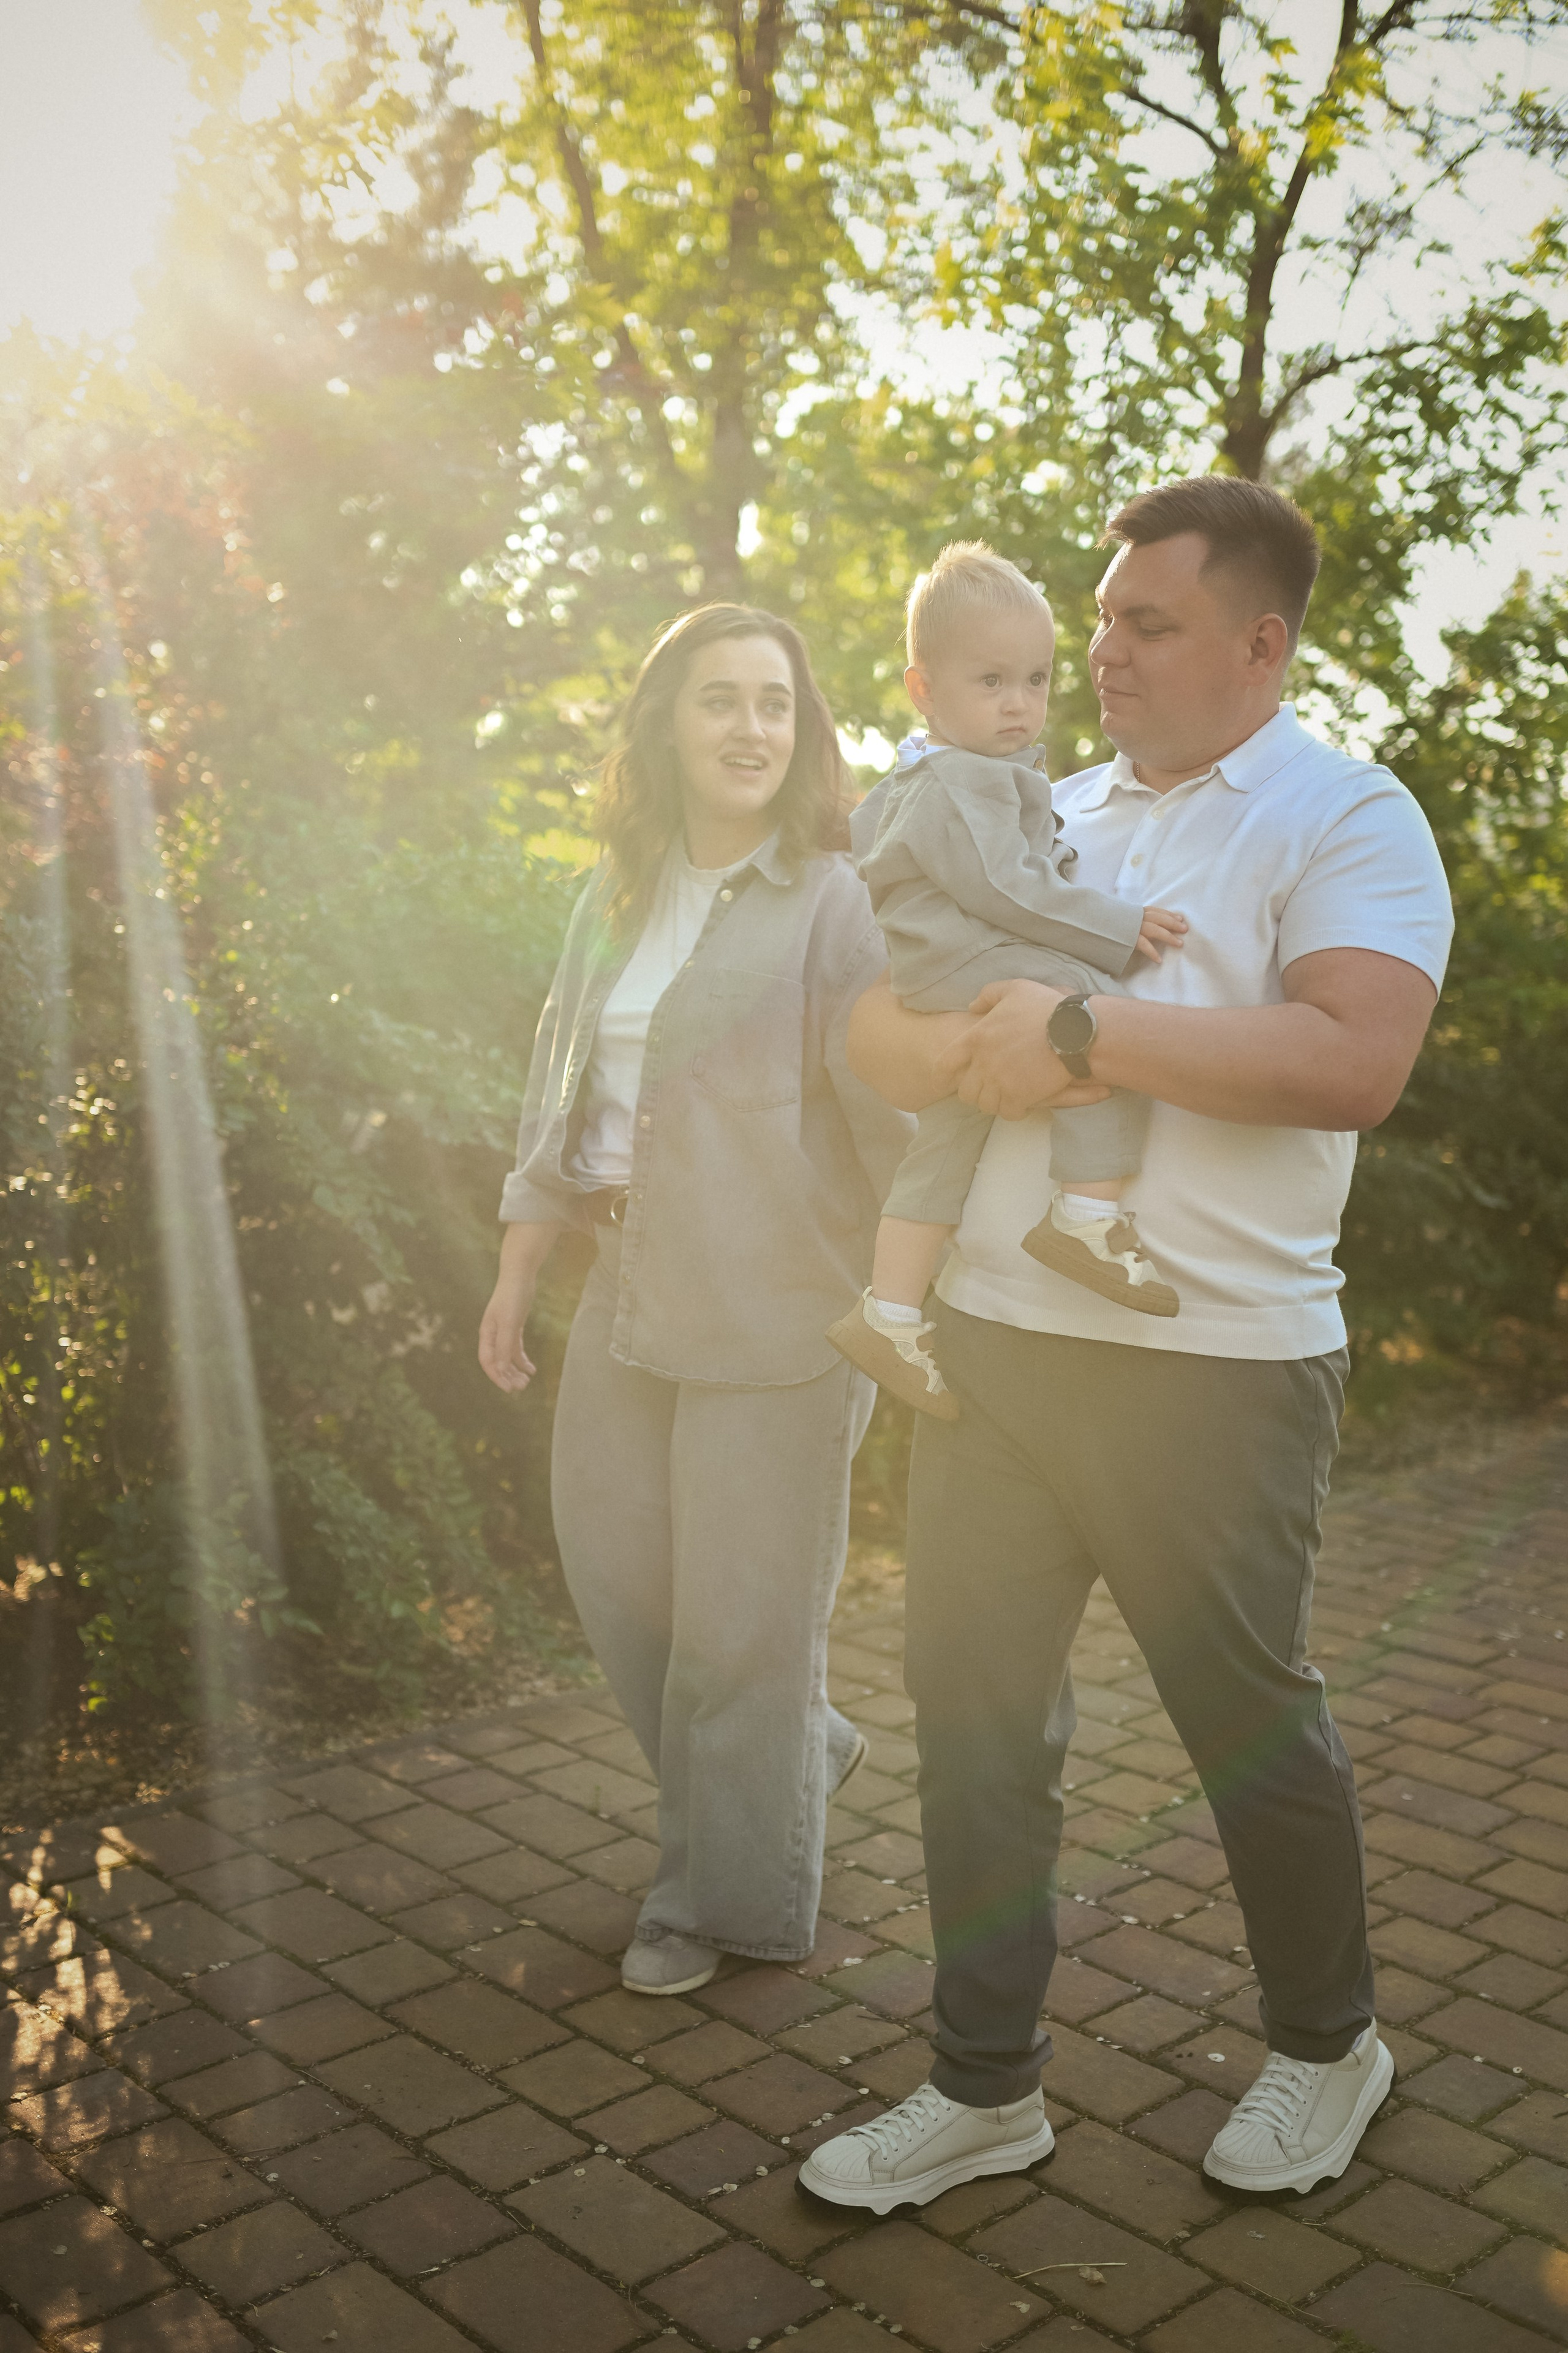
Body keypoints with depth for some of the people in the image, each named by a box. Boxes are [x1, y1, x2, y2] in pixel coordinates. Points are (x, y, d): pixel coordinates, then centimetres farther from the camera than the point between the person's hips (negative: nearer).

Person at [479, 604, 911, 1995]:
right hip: (631, 1298, 7)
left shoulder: (829, 900, -9)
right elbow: (563, 1090, 16)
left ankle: (725, 1897, 25)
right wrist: (518, 1271, 15)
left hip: (774, 1313, -7)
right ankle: (802, 1751, 39)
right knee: (612, 1567, 14)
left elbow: (892, 1109, -17)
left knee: (741, 1616, 4)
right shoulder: (620, 897, 11)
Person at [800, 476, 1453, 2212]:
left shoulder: (1345, 816, -4)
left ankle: (1326, 2044, 36)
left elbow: (1354, 1063, -21)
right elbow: (874, 1026, 10)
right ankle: (985, 2086, 27)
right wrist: (974, 1056, -13)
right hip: (990, 1339, 6)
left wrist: (1082, 1034, -18)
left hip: (1210, 1367, -6)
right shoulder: (1044, 816, 15)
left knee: (1249, 1722, 10)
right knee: (975, 1711, 10)